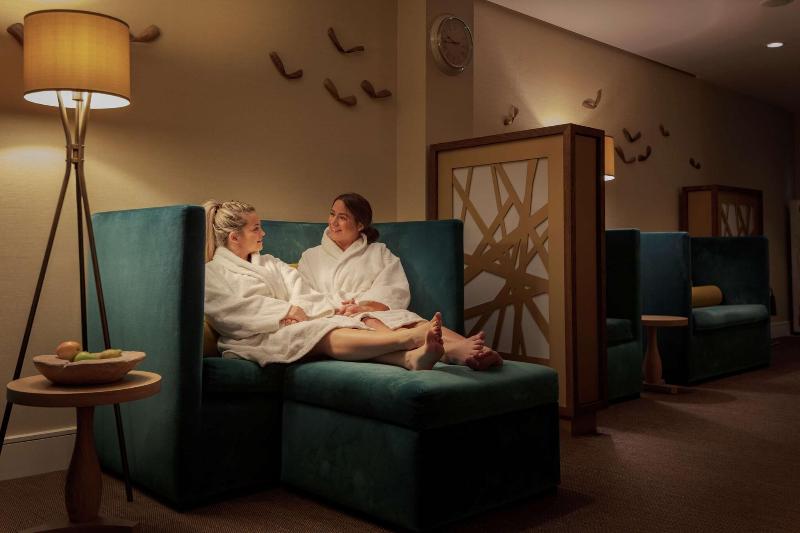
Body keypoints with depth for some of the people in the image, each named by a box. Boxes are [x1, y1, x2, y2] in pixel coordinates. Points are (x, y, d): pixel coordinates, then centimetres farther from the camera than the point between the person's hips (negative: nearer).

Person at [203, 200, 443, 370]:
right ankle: (407, 338, -54)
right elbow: (234, 310, -6)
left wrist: (297, 309, -10)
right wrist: (285, 311, -14)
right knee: (326, 335, -35)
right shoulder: (211, 273, 13)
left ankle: (409, 357, -55)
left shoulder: (270, 263, 30)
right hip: (256, 338, -5)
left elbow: (301, 292, 15)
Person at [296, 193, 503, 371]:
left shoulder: (379, 252, 24)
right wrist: (335, 310, -10)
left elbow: (399, 292, 7)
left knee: (413, 324, -35)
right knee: (372, 325, -39)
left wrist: (366, 305, -12)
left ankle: (466, 347, -63)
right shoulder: (311, 257, 26)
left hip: (383, 313, 3)